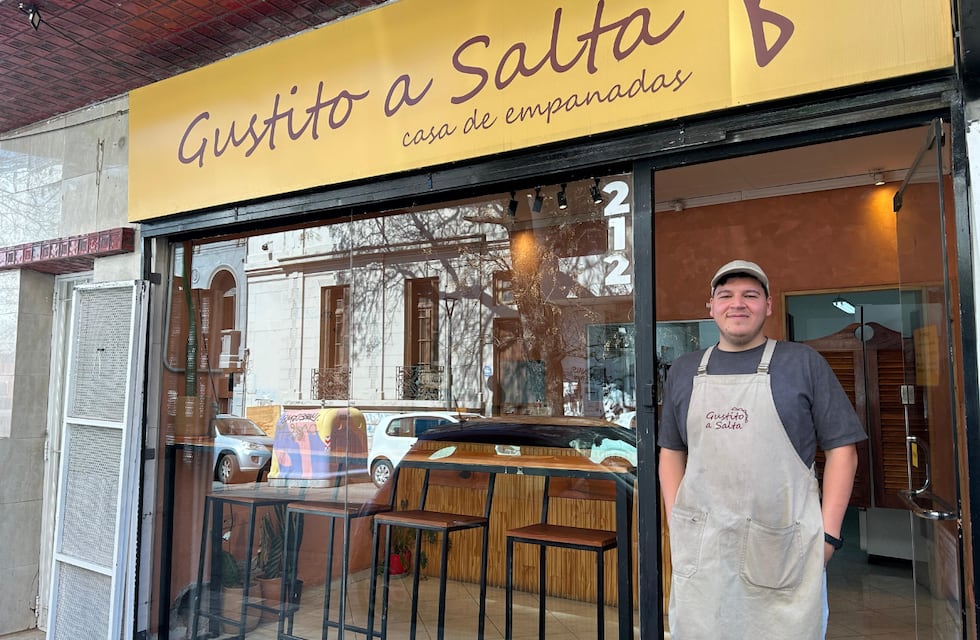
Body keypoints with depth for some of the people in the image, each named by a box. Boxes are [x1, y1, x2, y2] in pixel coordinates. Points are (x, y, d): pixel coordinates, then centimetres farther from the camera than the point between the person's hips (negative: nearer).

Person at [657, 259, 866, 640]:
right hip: (699, 551, 3)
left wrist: (829, 533, -6)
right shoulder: (684, 371, 10)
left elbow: (841, 448, 1)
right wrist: (676, 526, 4)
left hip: (785, 549, -2)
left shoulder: (803, 363, 2)